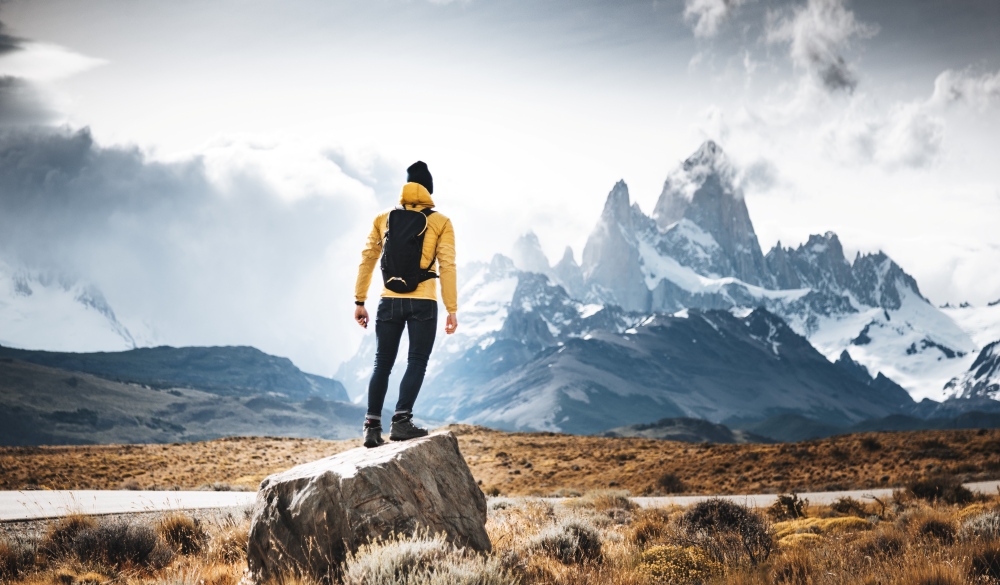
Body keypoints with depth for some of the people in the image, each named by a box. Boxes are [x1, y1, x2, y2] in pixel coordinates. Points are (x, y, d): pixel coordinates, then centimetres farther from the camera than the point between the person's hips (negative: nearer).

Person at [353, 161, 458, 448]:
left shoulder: (383, 219, 9)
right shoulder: (440, 222, 1)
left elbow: (367, 260, 7)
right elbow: (447, 266, -5)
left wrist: (359, 301, 11)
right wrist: (452, 309, -4)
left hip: (389, 302, 3)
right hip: (423, 303, -3)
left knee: (382, 364, 11)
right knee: (417, 362, 4)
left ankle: (372, 426, 8)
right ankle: (401, 420, -10)